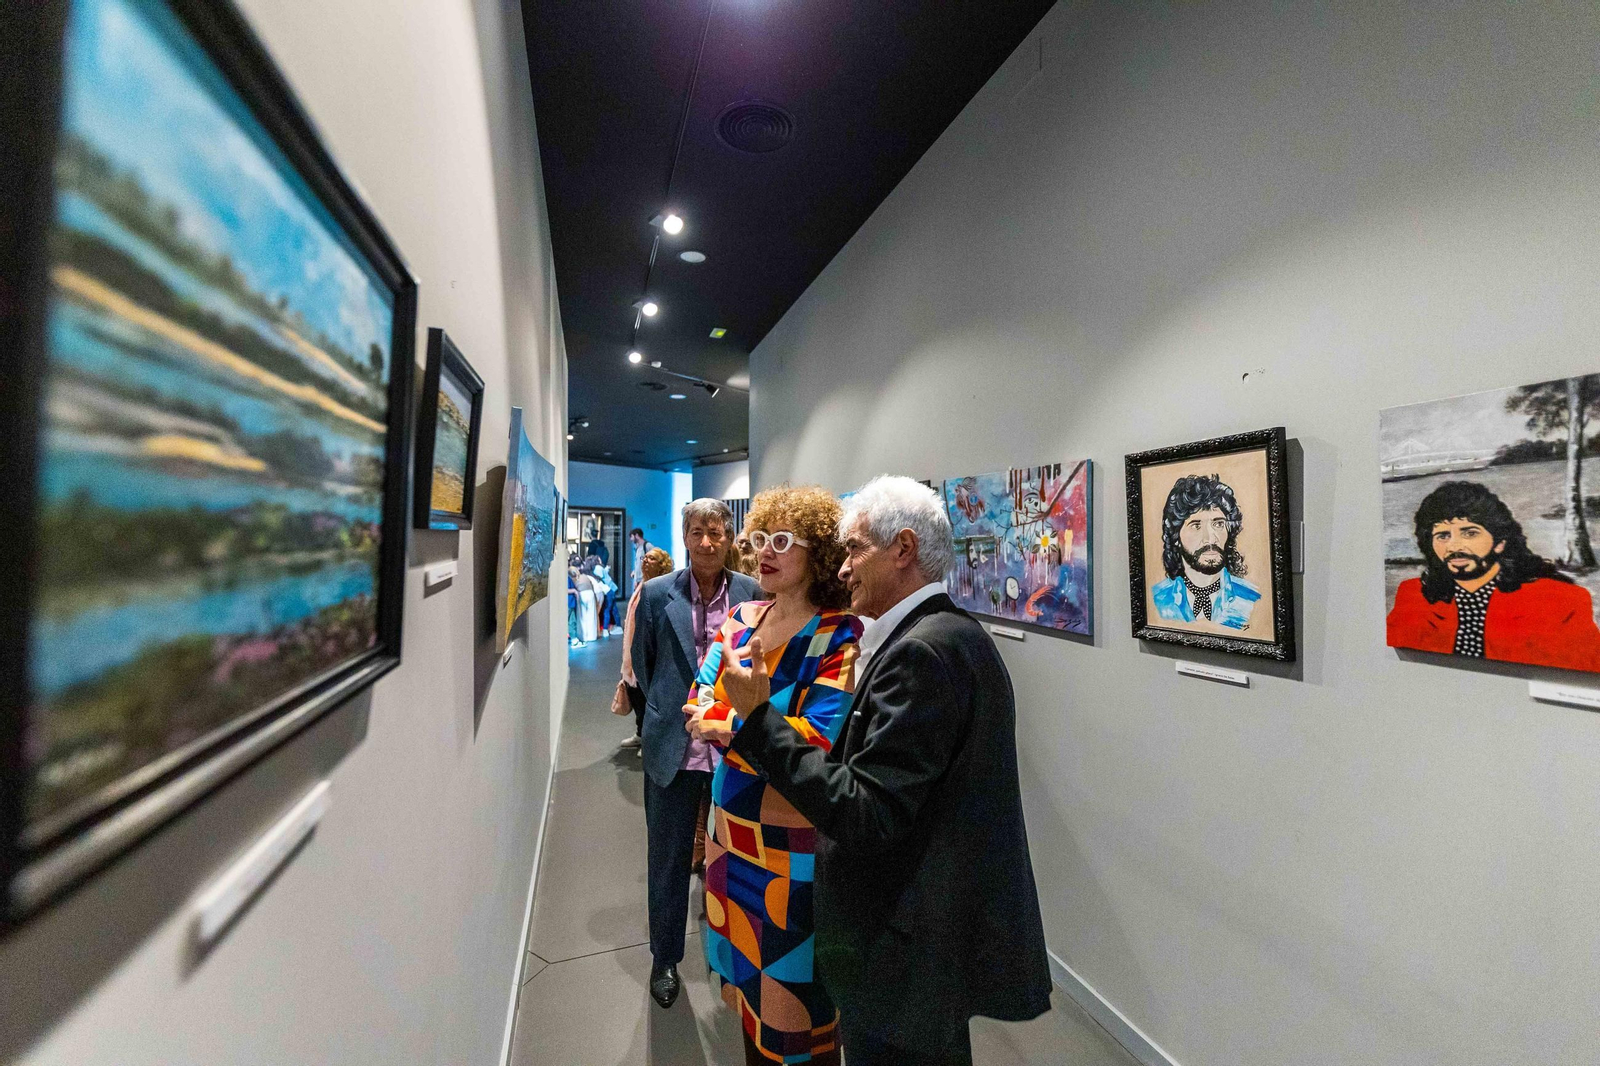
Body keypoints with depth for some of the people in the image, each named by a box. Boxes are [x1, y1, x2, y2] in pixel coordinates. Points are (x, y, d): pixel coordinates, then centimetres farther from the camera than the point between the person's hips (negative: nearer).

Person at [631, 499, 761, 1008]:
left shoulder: (753, 594, -6)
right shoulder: (656, 594, -5)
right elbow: (644, 665, 7)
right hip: (674, 749, 0)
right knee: (669, 860, 16)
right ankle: (665, 958, 40)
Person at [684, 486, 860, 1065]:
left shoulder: (838, 637, -17)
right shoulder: (742, 618, 2)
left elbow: (819, 740, -25)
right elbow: (701, 700, 1)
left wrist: (726, 722, -19)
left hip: (792, 839, -6)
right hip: (732, 818, 6)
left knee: (790, 980, 12)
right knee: (745, 966, 25)